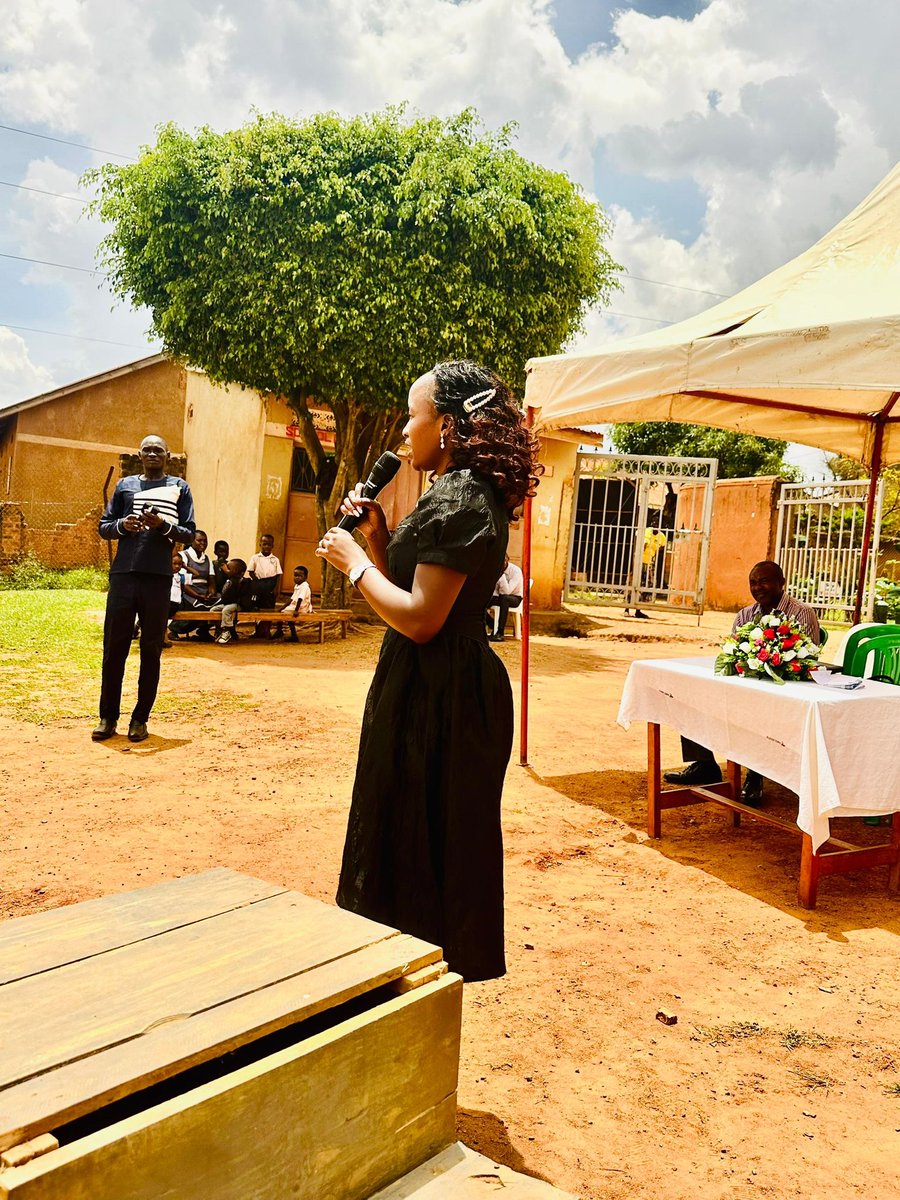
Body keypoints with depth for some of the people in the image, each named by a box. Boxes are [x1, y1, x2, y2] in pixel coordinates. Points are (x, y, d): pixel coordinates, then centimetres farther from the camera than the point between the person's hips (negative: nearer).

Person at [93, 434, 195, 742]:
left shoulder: (179, 488, 10)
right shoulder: (125, 484, 15)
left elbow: (189, 534, 4)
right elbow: (104, 527, 15)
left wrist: (163, 524, -14)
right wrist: (122, 525, -7)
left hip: (158, 578, -1)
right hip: (123, 575, 2)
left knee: (151, 650, 2)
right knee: (114, 647, 2)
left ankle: (140, 719, 10)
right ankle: (108, 717, 10)